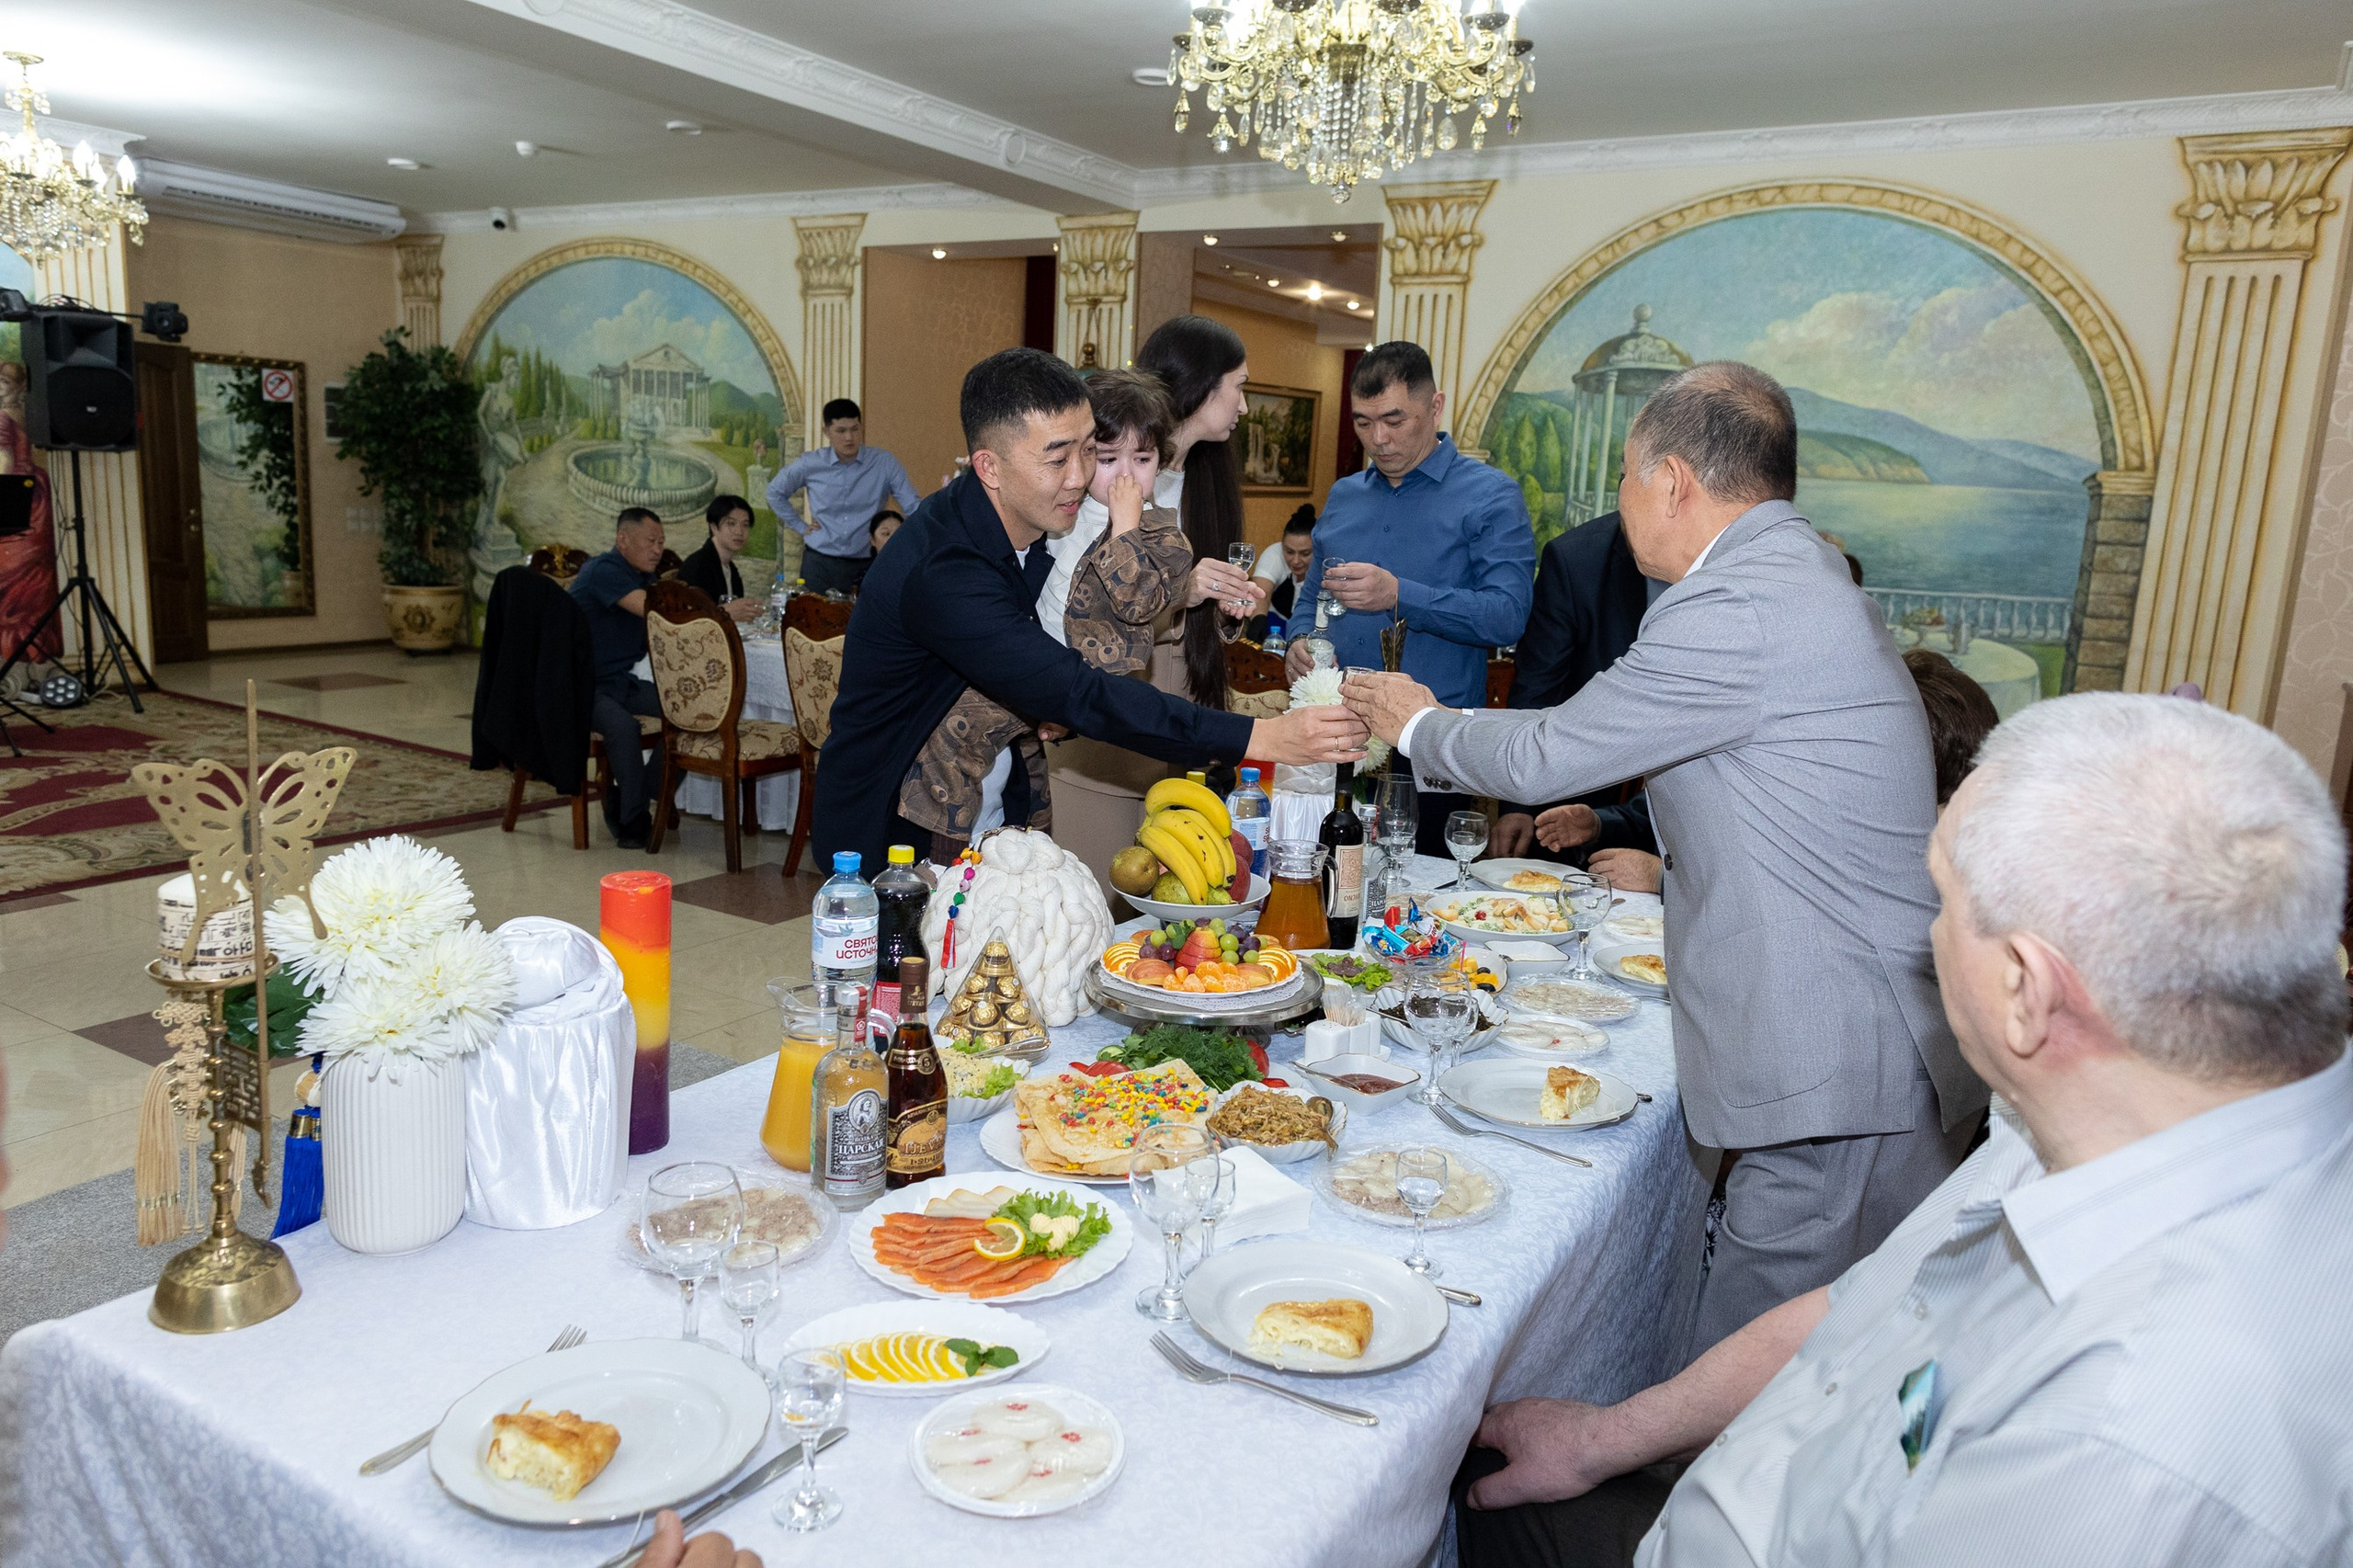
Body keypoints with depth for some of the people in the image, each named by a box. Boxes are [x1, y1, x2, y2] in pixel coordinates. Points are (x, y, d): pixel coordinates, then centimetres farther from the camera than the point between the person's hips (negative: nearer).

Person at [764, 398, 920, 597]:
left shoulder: (884, 463, -2)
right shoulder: (810, 464, 2)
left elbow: (912, 506, -8)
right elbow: (775, 493, 17)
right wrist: (800, 526, 9)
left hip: (864, 566, -1)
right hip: (819, 564, 1)